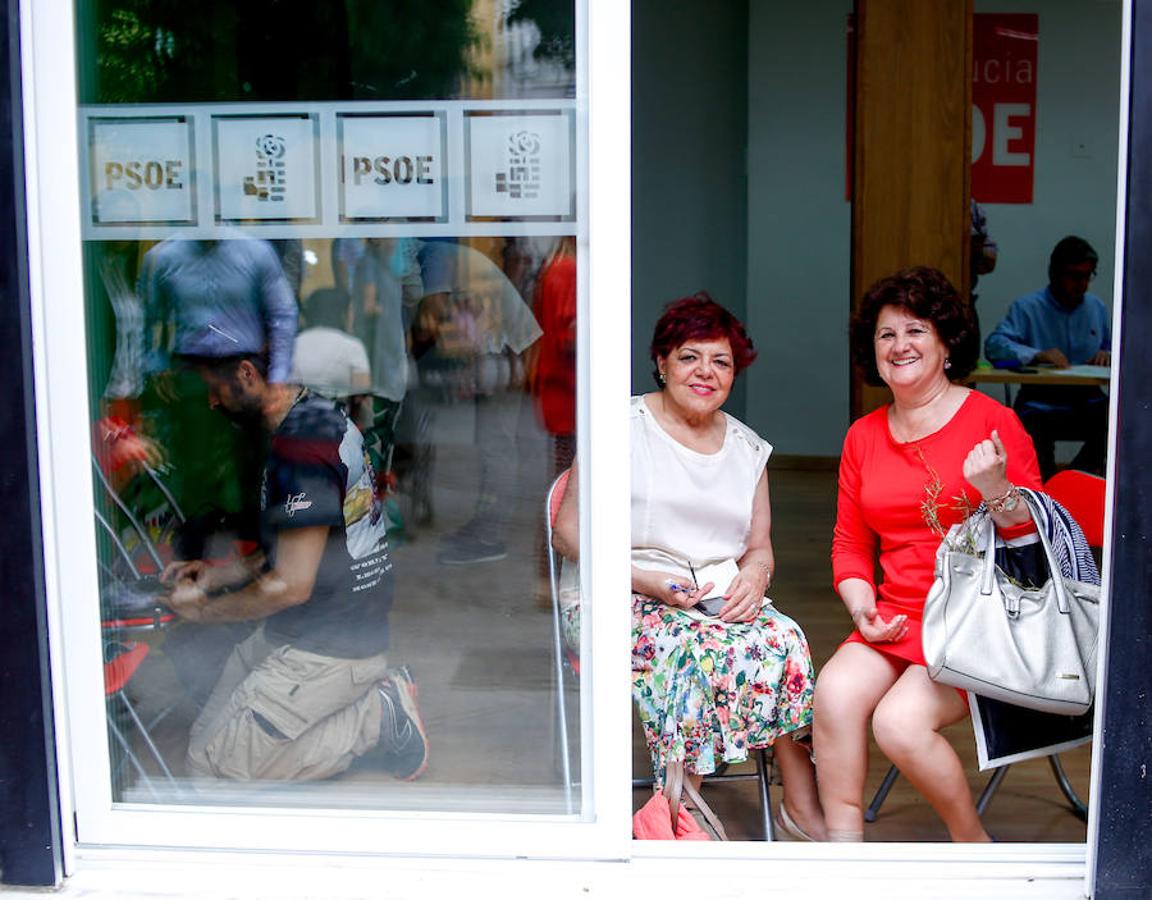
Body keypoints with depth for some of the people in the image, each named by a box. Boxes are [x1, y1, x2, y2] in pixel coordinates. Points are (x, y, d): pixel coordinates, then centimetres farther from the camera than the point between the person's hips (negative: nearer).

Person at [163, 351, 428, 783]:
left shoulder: (300, 445, -24)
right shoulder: (321, 416, 7)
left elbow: (291, 585, -22)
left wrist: (203, 609, -7)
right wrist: (220, 574, 12)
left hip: (326, 651, -10)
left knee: (212, 757, -2)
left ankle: (376, 717, -4)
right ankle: (365, 695, 9)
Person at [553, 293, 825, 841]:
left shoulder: (748, 447, 17)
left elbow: (760, 547, 18)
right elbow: (569, 531, -4)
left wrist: (754, 575, -7)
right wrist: (645, 579, -16)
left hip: (723, 597, 4)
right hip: (625, 600, -4)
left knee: (784, 640, -26)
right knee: (692, 649, -34)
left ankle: (802, 804, -20)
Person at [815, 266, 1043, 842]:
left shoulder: (992, 421, -3)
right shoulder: (864, 436, 12)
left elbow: (1034, 536, -2)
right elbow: (850, 543, 17)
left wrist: (995, 488, -22)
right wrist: (863, 608, -1)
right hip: (896, 617, 5)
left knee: (900, 720, -25)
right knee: (835, 692, -23)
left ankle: (974, 843, 1)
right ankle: (843, 844, -10)